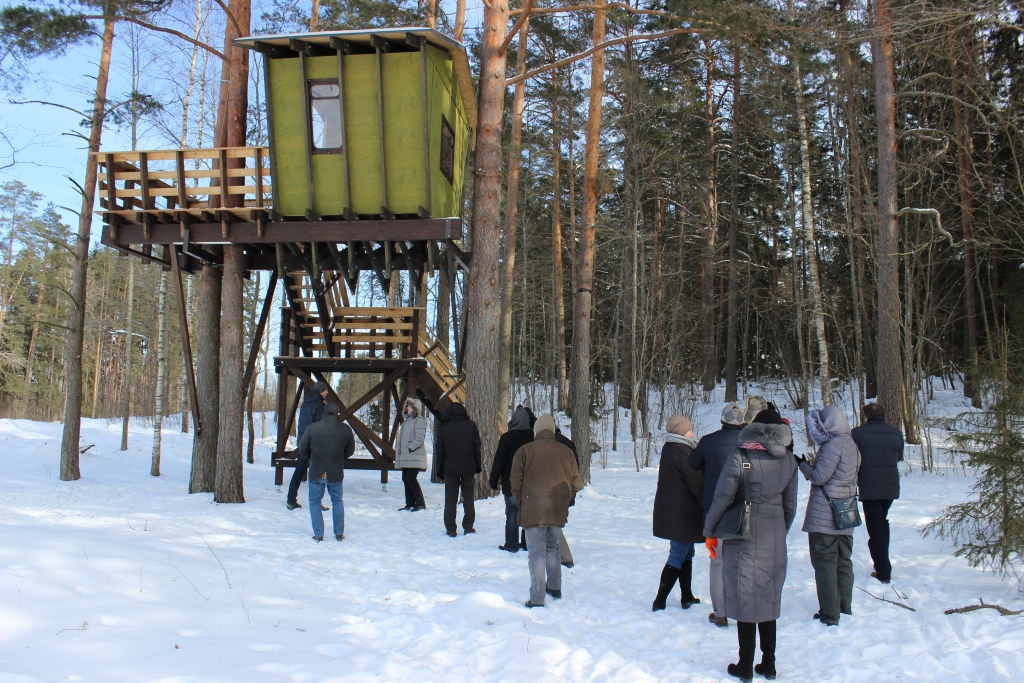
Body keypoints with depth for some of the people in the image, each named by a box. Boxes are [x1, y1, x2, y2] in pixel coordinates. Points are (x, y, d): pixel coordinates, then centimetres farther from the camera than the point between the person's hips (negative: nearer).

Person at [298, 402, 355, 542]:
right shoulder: (345, 430, -8)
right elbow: (350, 450, 4)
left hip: (316, 472, -1)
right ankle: (339, 533, 20)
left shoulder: (312, 428, -12)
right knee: (337, 501, 19)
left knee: (314, 502, 14)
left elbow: (302, 449, -3)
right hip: (336, 473, 2)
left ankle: (318, 534, 11)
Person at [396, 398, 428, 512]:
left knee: (411, 478, -13)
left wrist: (410, 448, -21)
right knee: (405, 479, 9)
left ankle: (420, 503, -7)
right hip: (405, 457, 9)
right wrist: (398, 454, 19)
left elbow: (420, 438, -17)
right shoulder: (406, 420, 20)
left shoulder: (419, 420, -8)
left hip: (414, 456, -9)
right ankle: (410, 503, 16)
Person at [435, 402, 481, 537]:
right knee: (469, 498, 11)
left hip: (450, 469, -1)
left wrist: (440, 471, 8)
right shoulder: (471, 426, -1)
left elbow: (439, 451, 0)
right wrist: (478, 467, 11)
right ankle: (468, 527, 12)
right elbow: (477, 448, 2)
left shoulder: (443, 428, -3)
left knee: (450, 499, 6)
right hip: (468, 469, 1)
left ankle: (451, 529, 5)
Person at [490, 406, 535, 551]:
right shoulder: (532, 436, -1)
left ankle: (512, 545, 5)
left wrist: (494, 480, -1)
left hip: (510, 483, -4)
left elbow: (499, 461, -10)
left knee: (512, 513, 3)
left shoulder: (507, 438, -12)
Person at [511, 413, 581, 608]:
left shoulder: (525, 450, -3)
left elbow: (516, 483, -4)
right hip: (558, 511, 4)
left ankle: (537, 600, -2)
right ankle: (555, 588, 32)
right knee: (553, 548, 23)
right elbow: (575, 484, 6)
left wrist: (521, 503, 10)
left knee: (537, 554, -1)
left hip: (533, 511, -4)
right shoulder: (566, 452, 6)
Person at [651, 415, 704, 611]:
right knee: (678, 557, -3)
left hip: (672, 512, 10)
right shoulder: (680, 450, -20)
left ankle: (687, 598, 25)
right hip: (681, 513, -10)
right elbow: (696, 481, -18)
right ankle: (659, 602, -1)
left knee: (686, 553, 18)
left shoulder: (670, 448, 11)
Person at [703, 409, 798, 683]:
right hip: (775, 539, 4)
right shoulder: (789, 461, 1)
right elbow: (790, 504, 8)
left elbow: (722, 497, -11)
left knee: (744, 598, 4)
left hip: (743, 537, -4)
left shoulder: (741, 458, -13)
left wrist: (709, 530, 2)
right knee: (769, 598, 14)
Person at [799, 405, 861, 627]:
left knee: (825, 563, -1)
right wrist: (814, 464, 7)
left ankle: (830, 615, 2)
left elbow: (819, 476, -20)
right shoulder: (851, 443, 9)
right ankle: (845, 608, 25)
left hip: (824, 515, -9)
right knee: (843, 561, 16)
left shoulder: (833, 445, -18)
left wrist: (804, 464, -3)